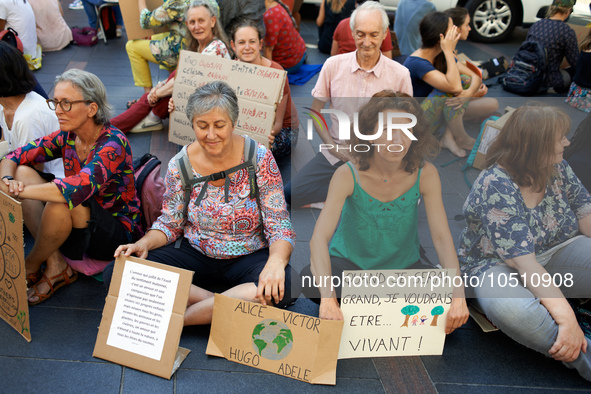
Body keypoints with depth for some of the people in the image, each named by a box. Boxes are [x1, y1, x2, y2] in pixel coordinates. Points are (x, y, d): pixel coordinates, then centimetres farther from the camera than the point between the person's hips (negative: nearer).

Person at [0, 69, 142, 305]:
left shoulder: (112, 144, -24)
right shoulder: (68, 136, -2)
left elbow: (78, 188, -39)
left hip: (119, 233, -7)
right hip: (81, 225, 7)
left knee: (61, 202, -34)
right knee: (23, 173, -5)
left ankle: (30, 267, -3)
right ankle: (55, 265, -7)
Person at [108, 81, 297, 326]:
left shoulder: (259, 159, -12)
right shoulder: (180, 166, -6)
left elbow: (280, 227, -12)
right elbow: (170, 224, 5)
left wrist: (276, 262, -33)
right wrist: (145, 243, -17)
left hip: (248, 258, -2)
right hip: (196, 255, 2)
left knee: (281, 286, -36)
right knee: (116, 273, -18)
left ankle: (177, 318, -25)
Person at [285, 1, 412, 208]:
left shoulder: (400, 74, -5)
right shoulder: (333, 65, -3)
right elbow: (315, 111, 5)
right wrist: (332, 145, -8)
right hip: (335, 154, 2)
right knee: (293, 194, -13)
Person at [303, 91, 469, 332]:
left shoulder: (425, 174, -16)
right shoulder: (348, 175, -22)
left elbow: (442, 238, -17)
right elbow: (319, 238, -31)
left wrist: (459, 296, -31)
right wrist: (327, 298, -46)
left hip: (403, 266, 2)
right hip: (349, 262, -2)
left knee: (453, 311, -20)